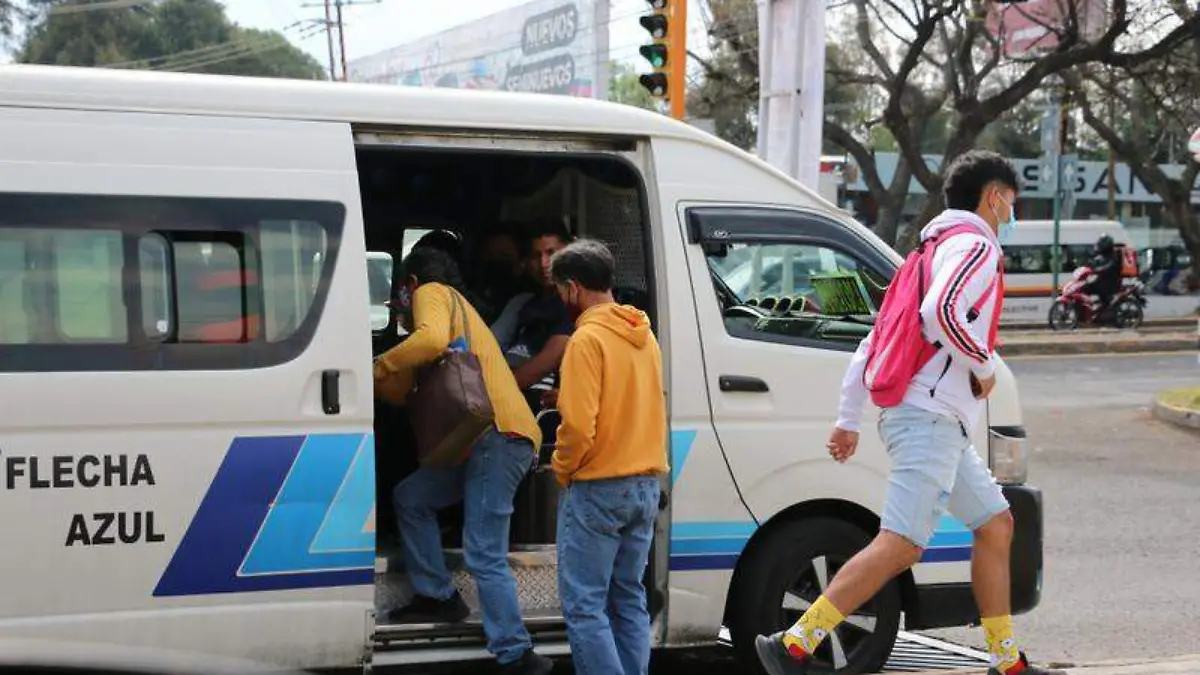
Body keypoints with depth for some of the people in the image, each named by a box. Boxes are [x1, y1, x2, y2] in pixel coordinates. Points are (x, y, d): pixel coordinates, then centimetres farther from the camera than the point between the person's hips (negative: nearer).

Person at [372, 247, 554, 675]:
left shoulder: (432, 293, 7)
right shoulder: (459, 307, 34)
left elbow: (432, 338, -18)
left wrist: (380, 367, -8)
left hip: (498, 434, -10)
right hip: (487, 437, 10)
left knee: (484, 557, -13)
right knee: (410, 498, 21)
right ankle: (438, 597, 23)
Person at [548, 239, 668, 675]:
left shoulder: (588, 338, -15)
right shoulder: (643, 334, 11)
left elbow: (578, 426, -21)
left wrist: (562, 469, -5)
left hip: (597, 490, -8)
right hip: (644, 484, 8)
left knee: (584, 605, -4)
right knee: (629, 599, 13)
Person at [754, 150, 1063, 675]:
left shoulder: (941, 249, 24)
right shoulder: (976, 245, -6)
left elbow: (872, 340, 22)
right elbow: (940, 312, -27)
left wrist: (848, 418, 20)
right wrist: (984, 365, -12)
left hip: (938, 423, 11)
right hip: (930, 419, -11)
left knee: (995, 524, 16)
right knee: (900, 546, -16)